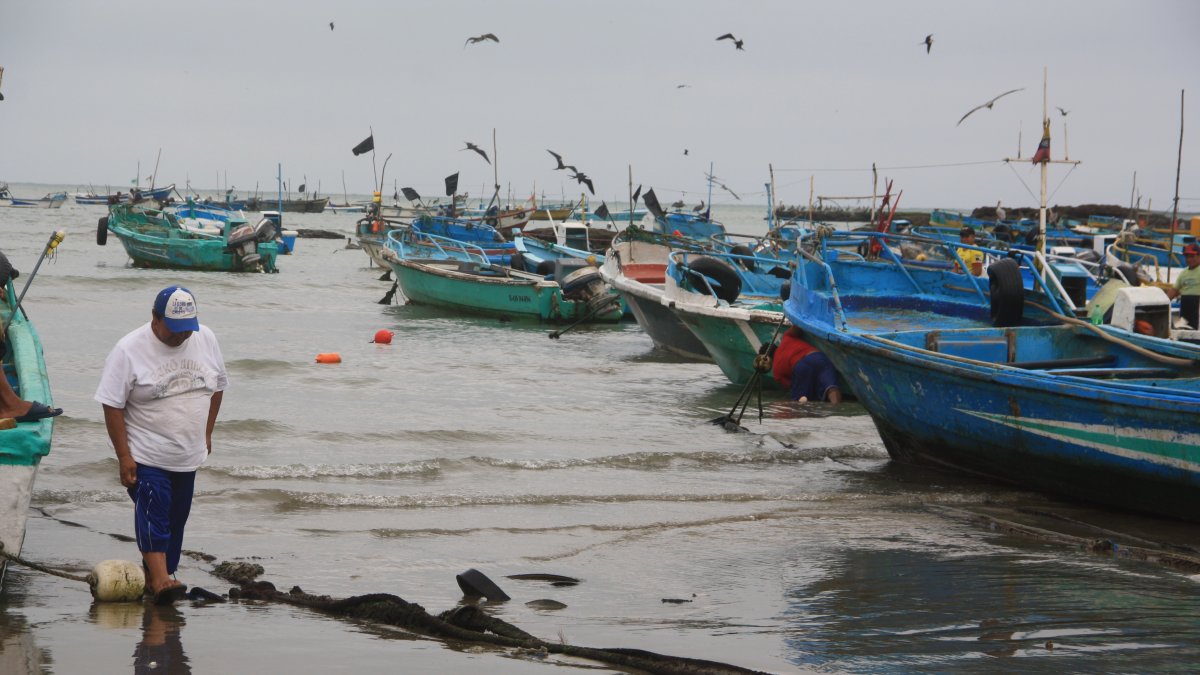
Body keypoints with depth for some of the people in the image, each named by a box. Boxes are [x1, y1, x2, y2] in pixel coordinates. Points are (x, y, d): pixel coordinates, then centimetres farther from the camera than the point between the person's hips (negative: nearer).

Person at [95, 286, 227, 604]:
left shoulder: (206, 339, 0)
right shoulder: (129, 350, -15)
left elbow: (217, 387, 14)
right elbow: (113, 405, -13)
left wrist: (206, 434, 15)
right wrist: (124, 457, -16)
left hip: (188, 456, 6)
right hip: (146, 457, -5)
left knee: (176, 519, 9)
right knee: (153, 516, -15)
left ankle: (153, 576, 19)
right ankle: (160, 579, -19)